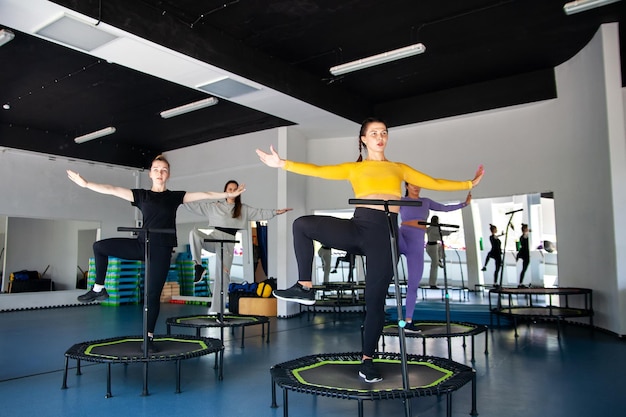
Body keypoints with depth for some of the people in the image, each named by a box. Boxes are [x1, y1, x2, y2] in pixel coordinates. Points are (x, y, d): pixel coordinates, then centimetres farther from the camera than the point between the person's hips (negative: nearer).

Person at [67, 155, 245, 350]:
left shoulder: (175, 196, 6)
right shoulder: (141, 195, 8)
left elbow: (203, 195, 2)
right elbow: (112, 190, 2)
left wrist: (228, 194, -2)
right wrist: (86, 184, -5)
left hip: (162, 250, -2)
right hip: (142, 245, 2)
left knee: (153, 293, 0)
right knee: (100, 246, -7)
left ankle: (149, 336, 14)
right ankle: (99, 289, 9)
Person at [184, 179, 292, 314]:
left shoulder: (243, 209, 12)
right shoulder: (214, 206, 10)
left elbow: (260, 213, 5)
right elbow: (194, 205, 12)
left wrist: (276, 212, -9)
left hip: (228, 242, 1)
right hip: (213, 238, 0)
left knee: (223, 275, -3)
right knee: (194, 232, -30)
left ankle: (215, 310, 3)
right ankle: (198, 265, -22)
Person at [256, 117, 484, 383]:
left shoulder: (399, 168, 21)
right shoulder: (354, 168, 15)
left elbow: (434, 183, 22)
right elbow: (318, 171, 6)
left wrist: (468, 183, 21)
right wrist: (283, 164, -3)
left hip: (386, 231, 0)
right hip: (359, 226, 0)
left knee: (375, 299, -2)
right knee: (303, 224, -21)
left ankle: (367, 360, 15)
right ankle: (305, 288, -11)